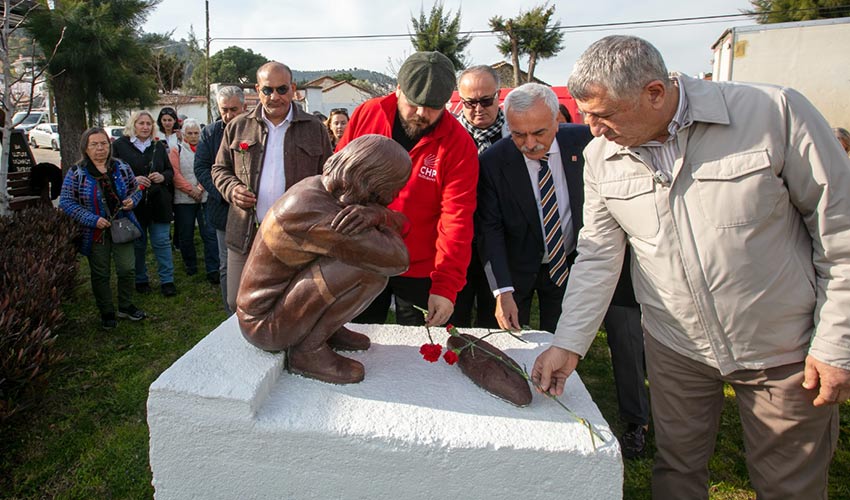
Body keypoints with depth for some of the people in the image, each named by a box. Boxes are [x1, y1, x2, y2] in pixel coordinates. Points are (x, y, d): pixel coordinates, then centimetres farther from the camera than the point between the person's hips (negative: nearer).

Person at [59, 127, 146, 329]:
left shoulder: (121, 167, 2)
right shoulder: (76, 173, -7)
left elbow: (136, 189, 13)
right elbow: (66, 202, -9)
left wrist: (131, 200, -11)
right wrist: (93, 219, -18)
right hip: (95, 233, -2)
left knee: (126, 269, 3)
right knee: (100, 274, 9)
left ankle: (126, 307, 24)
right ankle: (106, 312, 24)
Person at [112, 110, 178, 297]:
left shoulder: (158, 146, 10)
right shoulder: (119, 145, -1)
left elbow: (170, 171, 15)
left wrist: (162, 177, -7)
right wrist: (133, 180, -18)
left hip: (158, 202, 2)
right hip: (133, 203, -2)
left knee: (162, 242, 2)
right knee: (138, 244, 10)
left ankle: (167, 280, 11)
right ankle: (140, 280, 24)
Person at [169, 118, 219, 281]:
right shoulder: (176, 151, 8)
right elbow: (175, 174, -4)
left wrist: (200, 188, -14)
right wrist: (191, 190, -13)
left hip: (205, 198, 0)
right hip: (183, 200, 0)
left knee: (210, 234, -5)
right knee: (185, 236, 8)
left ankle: (212, 270, -3)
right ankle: (190, 266, 24)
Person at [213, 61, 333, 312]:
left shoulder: (315, 128, 4)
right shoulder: (238, 127, 9)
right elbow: (220, 169, 18)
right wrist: (231, 189, -5)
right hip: (246, 235, 2)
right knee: (238, 305, 9)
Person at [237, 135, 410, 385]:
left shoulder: (318, 187, -3)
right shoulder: (311, 210, -31)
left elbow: (400, 221, 1)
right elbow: (396, 259, -28)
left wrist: (376, 214, -22)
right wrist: (379, 217, -10)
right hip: (264, 325, -9)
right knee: (370, 268, -25)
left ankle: (326, 327, 6)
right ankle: (308, 350, -10)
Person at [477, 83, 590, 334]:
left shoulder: (582, 140, -12)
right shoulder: (492, 162, -19)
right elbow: (489, 229, -18)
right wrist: (502, 291, -27)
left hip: (568, 264, 2)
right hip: (515, 268, -2)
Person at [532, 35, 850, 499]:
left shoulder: (774, 112, -17)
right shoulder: (601, 155, -6)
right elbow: (598, 257, -3)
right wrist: (568, 344, -10)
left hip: (784, 350, -2)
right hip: (675, 348, 3)